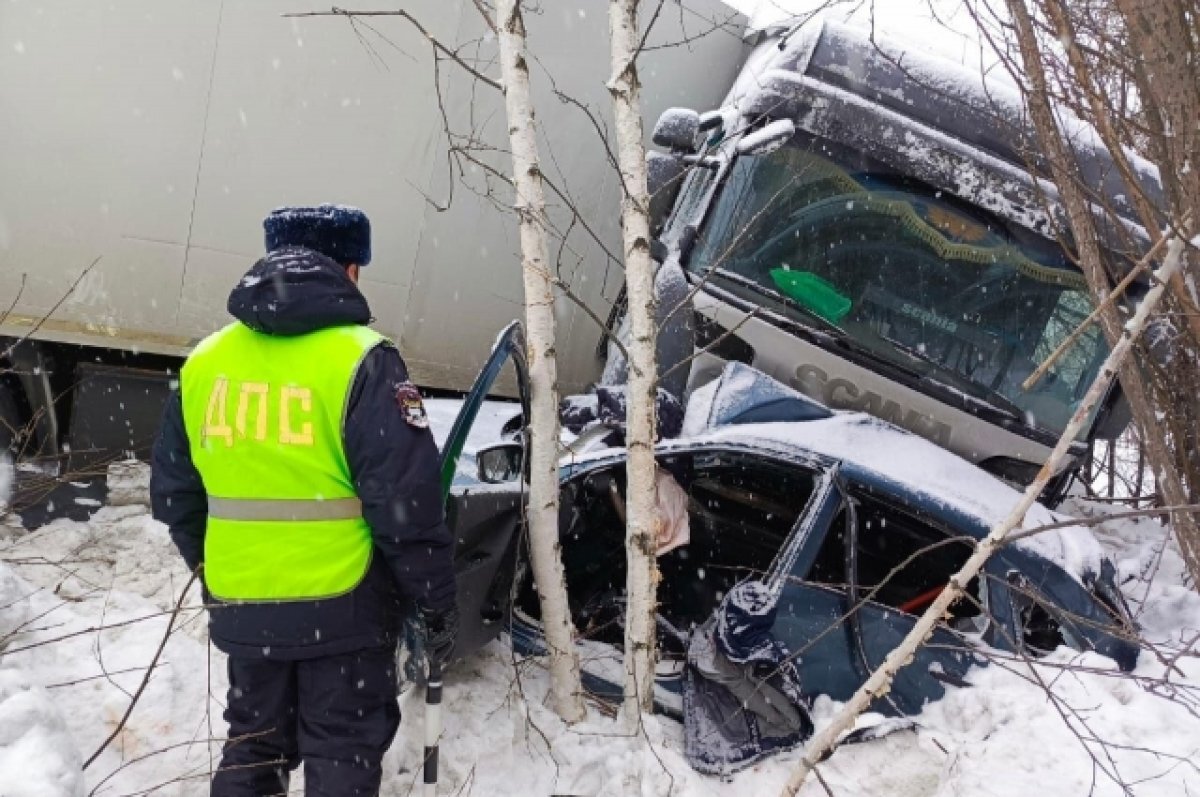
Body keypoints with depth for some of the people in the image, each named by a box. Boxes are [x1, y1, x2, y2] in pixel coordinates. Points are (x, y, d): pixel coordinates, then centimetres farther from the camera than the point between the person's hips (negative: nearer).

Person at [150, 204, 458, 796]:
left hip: (240, 607, 5)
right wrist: (436, 602, -6)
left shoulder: (204, 362, 4)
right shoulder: (360, 360, -14)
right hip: (341, 605, -5)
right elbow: (406, 500, -17)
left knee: (253, 748, 20)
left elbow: (173, 491, 12)